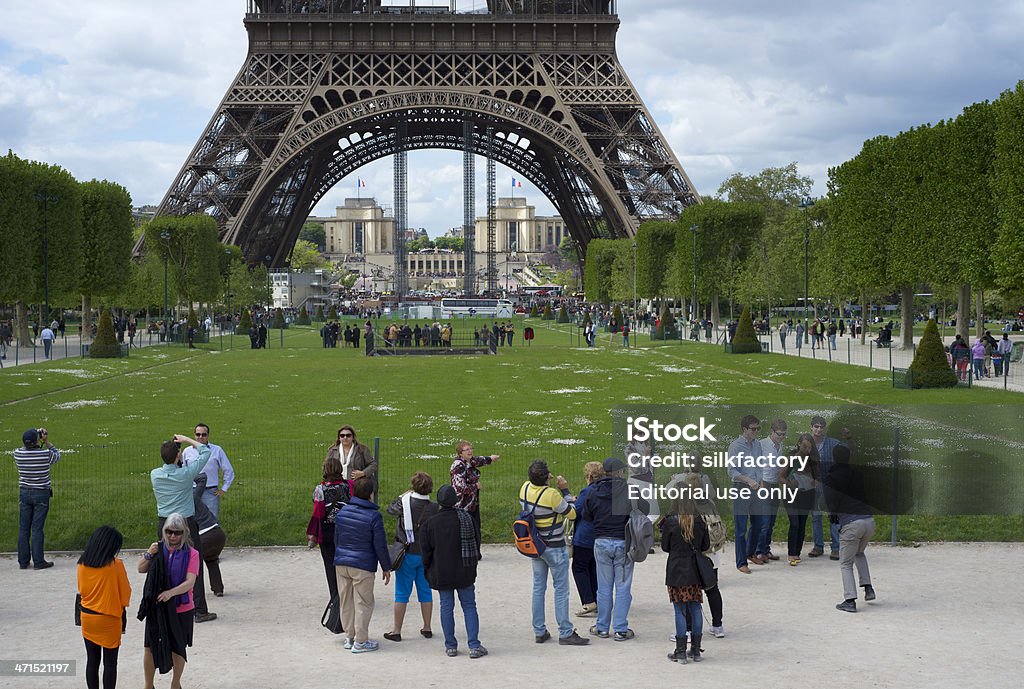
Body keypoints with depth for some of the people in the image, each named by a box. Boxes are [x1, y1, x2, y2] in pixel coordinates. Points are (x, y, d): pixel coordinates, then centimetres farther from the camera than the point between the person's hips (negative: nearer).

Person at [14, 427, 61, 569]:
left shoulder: (18, 454, -7)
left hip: (24, 493, 3)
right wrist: (46, 441, 9)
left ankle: (23, 561, 13)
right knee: (37, 528, -1)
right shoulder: (46, 454, -16)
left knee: (23, 528, 8)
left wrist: (38, 439, 15)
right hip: (41, 494, -3)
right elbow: (57, 455, 7)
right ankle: (38, 561, 2)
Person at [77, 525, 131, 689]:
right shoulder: (116, 565, -16)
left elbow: (81, 590, 9)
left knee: (92, 661, 12)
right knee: (110, 663, 5)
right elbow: (125, 593, -7)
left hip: (87, 616, 4)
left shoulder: (83, 564, -3)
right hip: (109, 620, -4)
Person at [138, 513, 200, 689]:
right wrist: (149, 555, -15)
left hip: (181, 609, -2)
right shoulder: (159, 549, 2)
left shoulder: (191, 554, -9)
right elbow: (141, 569, 4)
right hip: (156, 607, 2)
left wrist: (171, 592, -33)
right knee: (149, 647, 3)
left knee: (177, 649, 12)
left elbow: (190, 582, -17)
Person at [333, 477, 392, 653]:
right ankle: (360, 641, 7)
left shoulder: (342, 511, 3)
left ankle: (349, 636, 23)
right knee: (363, 603, 4)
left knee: (346, 601, 14)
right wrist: (386, 567, 0)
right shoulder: (374, 516, -13)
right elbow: (380, 546, -10)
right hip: (363, 566, -5)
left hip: (341, 563, 5)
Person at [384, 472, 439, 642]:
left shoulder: (405, 503, -12)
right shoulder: (434, 508, -7)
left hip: (407, 555, -2)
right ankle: (427, 628, 21)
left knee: (402, 593, 4)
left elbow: (390, 509, 7)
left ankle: (396, 631, 8)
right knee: (425, 591, 13)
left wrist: (402, 496, 19)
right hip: (426, 555, 2)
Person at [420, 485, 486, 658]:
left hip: (441, 574, 0)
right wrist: (472, 564, 15)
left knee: (446, 607, 8)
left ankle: (450, 646, 10)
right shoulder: (466, 518, -5)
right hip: (464, 573, 0)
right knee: (469, 607, 7)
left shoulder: (430, 523, -7)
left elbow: (425, 551, -3)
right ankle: (474, 645, 2)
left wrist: (429, 572, 11)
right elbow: (476, 542, 2)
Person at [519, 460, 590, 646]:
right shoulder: (552, 495, -24)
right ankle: (565, 633, 2)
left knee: (538, 587, 12)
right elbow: (572, 514, -13)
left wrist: (545, 482, 8)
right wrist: (565, 490, -8)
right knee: (561, 589, 0)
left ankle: (539, 631, 16)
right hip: (554, 548, -6)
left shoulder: (525, 488, -6)